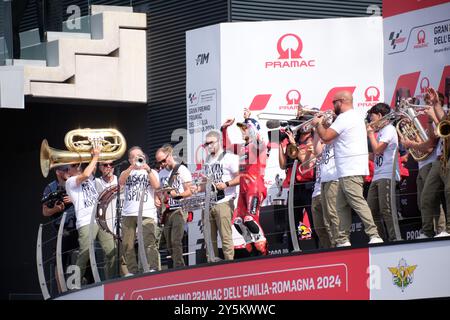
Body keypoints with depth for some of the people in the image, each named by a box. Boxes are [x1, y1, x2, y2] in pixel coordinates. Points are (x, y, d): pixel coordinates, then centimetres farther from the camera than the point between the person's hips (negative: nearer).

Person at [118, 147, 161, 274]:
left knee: (149, 243, -16)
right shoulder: (127, 172, 20)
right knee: (127, 245, 0)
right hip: (128, 214, 3)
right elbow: (121, 181, -2)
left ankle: (154, 269, -21)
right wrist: (132, 167, -10)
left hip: (147, 214, -3)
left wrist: (147, 169, -6)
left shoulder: (151, 172, 16)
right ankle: (132, 271, 7)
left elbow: (156, 185, -2)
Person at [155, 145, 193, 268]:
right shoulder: (162, 173, 17)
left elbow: (189, 192, -5)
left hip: (179, 210, -7)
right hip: (167, 212, 7)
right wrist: (162, 198, 3)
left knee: (175, 241, -17)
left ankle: (178, 269, -19)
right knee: (169, 245, 3)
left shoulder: (182, 170, -1)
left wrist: (177, 195, -21)